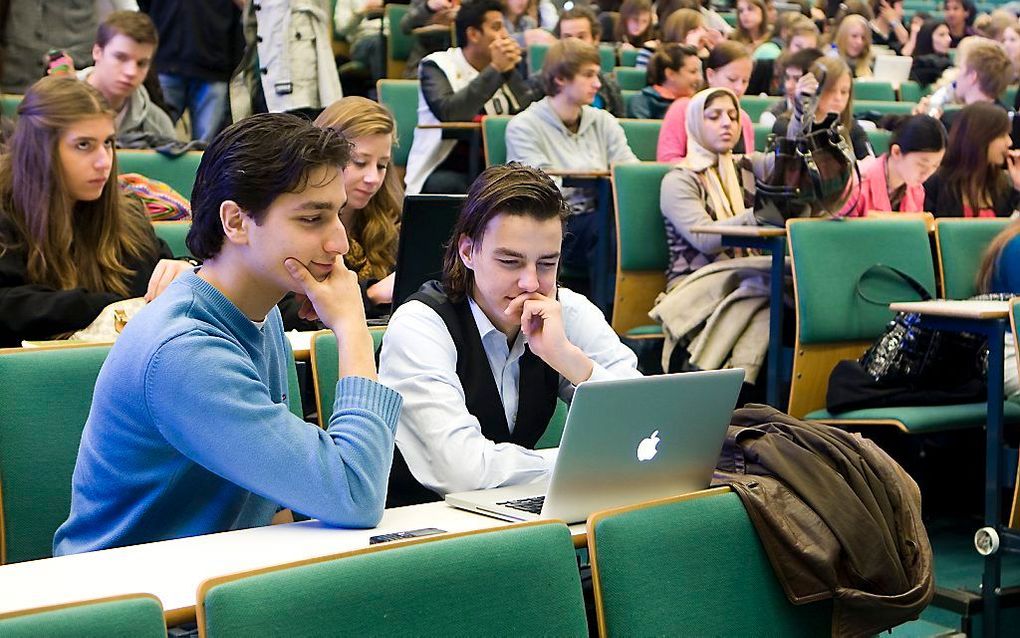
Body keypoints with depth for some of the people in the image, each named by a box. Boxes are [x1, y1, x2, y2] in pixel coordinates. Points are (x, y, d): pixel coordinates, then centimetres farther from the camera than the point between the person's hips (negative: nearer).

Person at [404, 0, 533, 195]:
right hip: (444, 172, -4)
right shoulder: (436, 65, -2)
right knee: (447, 185, -36)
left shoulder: (503, 71, 13)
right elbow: (447, 112, -22)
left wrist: (510, 70, -6)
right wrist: (495, 69, -18)